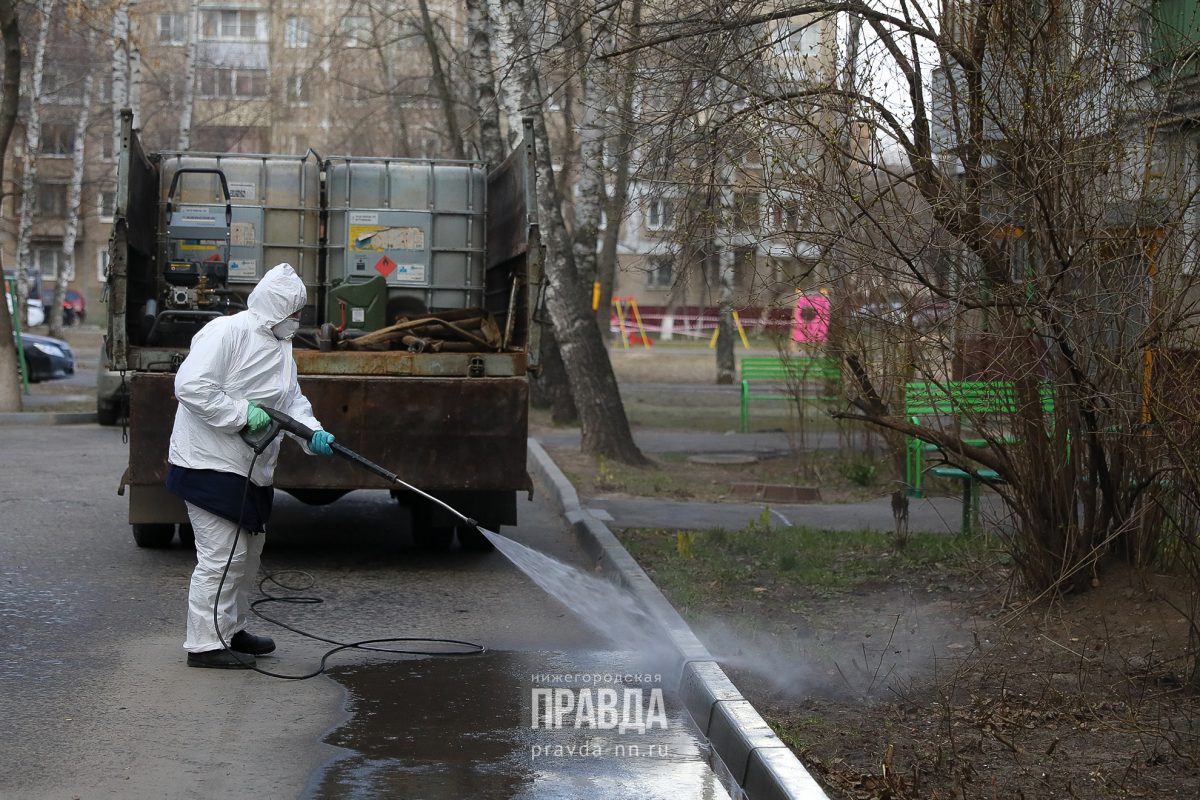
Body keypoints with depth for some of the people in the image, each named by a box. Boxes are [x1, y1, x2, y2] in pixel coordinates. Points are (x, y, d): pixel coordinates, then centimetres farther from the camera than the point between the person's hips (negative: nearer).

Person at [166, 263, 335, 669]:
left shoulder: (280, 346, 15)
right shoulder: (225, 332, -16)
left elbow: (293, 400, 16)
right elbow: (191, 385, -24)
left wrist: (313, 433, -4)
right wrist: (243, 414, -25)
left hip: (250, 469, 10)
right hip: (211, 463, -10)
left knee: (247, 551, 20)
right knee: (222, 554, -10)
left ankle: (232, 629, 34)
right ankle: (205, 644, -2)